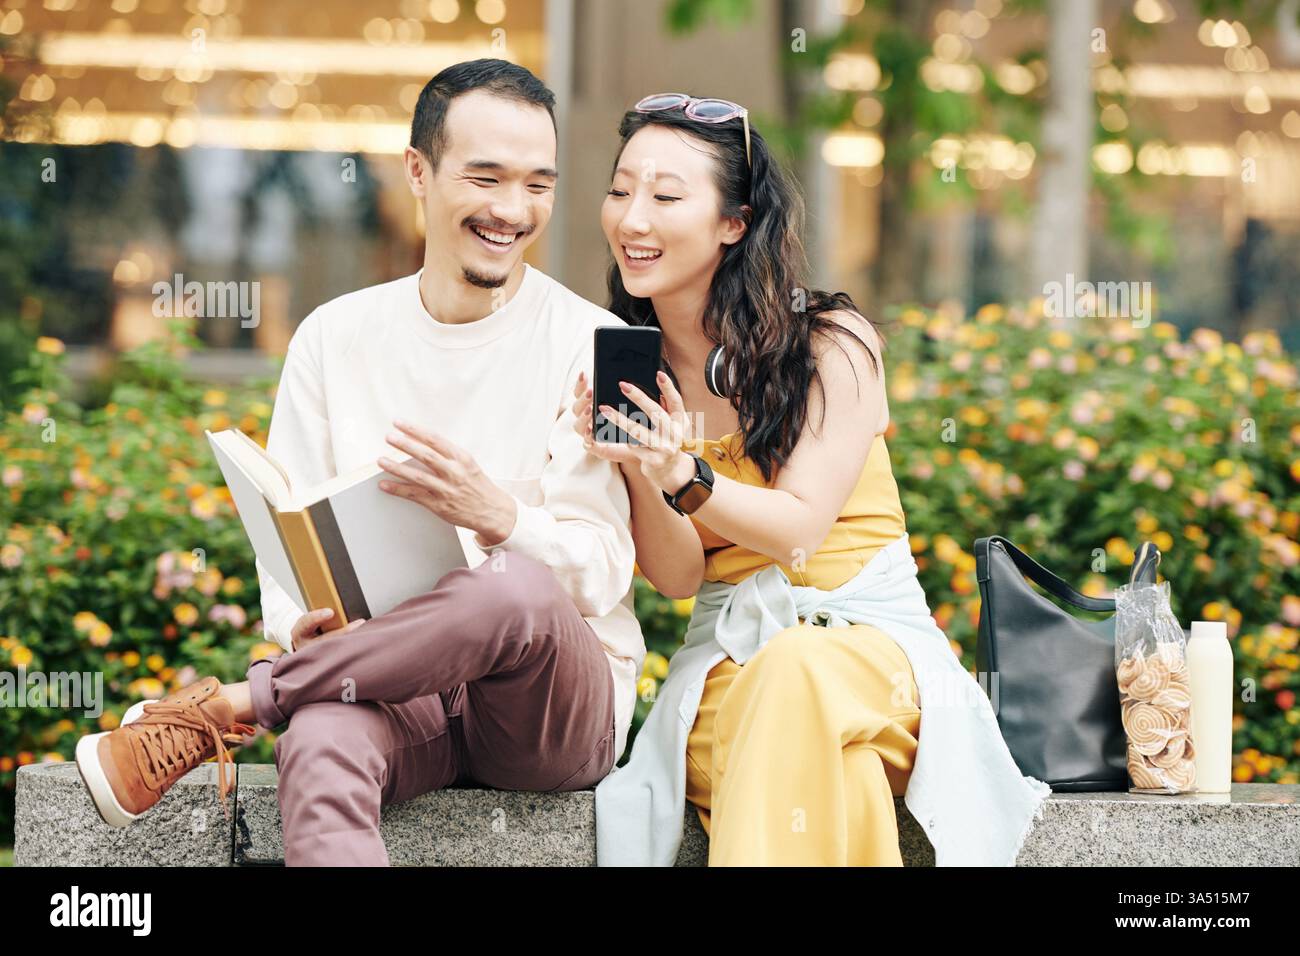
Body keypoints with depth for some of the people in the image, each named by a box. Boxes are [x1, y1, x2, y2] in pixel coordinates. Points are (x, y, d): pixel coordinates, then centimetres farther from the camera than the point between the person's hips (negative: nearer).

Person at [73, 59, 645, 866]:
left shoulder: (590, 345, -1)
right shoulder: (335, 338, 10)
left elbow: (603, 572, -6)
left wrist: (495, 514, -27)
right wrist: (300, 625, -14)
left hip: (564, 704, -1)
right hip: (391, 686, 1)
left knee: (513, 591, -38)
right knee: (320, 745, -37)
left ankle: (222, 707, -18)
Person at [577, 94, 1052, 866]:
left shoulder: (833, 345, -3)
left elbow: (798, 529, -11)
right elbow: (676, 574, 1)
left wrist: (685, 477, -29)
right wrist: (638, 474, -19)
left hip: (871, 635, -2)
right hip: (729, 662, 2)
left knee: (794, 669, -40)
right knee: (839, 789, -35)